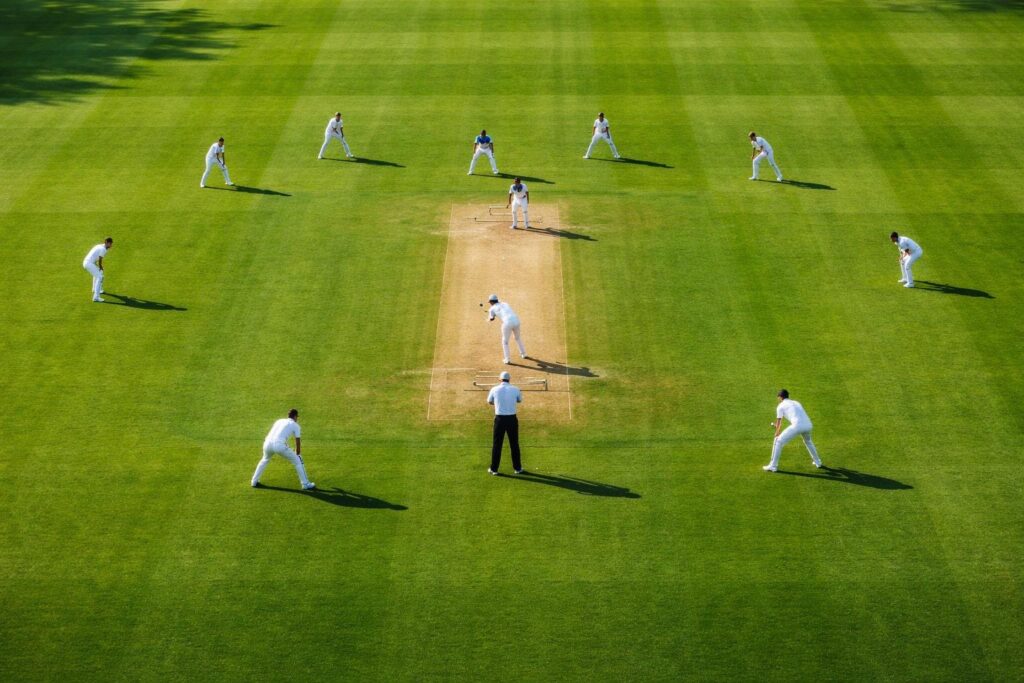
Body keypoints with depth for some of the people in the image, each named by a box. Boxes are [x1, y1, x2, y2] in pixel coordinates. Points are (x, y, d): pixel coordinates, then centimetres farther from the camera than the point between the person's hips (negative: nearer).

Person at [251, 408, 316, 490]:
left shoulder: (279, 421, 30)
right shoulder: (295, 425, 16)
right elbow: (298, 442, 16)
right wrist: (297, 454, 32)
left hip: (267, 443, 5)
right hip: (279, 445, -5)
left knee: (265, 460, 36)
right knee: (298, 461, 11)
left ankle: (254, 481, 39)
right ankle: (306, 485, 12)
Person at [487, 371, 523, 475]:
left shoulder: (494, 389, -5)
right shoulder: (515, 389, -4)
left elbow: (489, 401, 12)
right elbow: (520, 400, 15)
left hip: (500, 419, -1)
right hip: (512, 419, 1)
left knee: (497, 444, 8)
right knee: (514, 444, 13)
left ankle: (494, 469, 12)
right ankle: (517, 468, 20)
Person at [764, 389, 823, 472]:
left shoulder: (781, 406, 14)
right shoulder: (796, 403, 31)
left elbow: (778, 424, 14)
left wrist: (777, 433, 34)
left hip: (797, 426, -6)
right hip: (808, 425, 6)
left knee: (778, 441, 6)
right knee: (808, 441, 38)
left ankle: (773, 466, 2)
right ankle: (817, 462, 45)